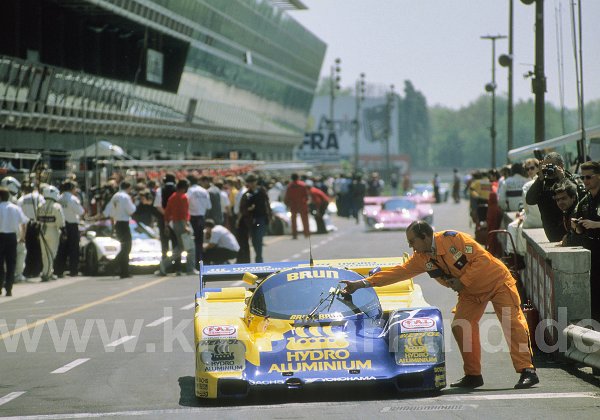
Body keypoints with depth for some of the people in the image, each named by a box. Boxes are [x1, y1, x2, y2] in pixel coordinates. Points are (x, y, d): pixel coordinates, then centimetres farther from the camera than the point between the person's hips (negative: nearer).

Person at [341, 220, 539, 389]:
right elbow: (398, 272, -3)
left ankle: (527, 371, -18)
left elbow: (482, 259, -25)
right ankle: (473, 375, 4)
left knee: (513, 323, -15)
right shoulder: (422, 258, -4)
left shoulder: (453, 239, -25)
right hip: (470, 292, 7)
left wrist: (463, 281, -24)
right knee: (460, 326, -3)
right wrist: (363, 283, -8)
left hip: (496, 281, -7)